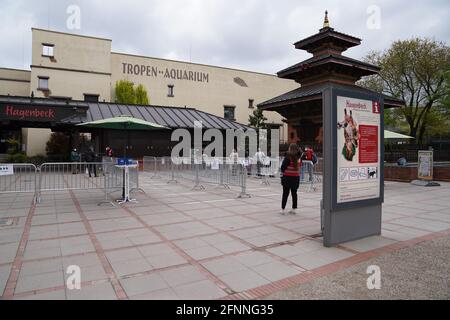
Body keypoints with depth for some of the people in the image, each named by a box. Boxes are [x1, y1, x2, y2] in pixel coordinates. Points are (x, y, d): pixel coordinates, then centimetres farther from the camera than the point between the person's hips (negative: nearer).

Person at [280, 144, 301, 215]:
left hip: (287, 177, -4)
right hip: (296, 177, 4)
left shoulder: (288, 157, -15)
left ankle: (283, 209, 6)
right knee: (294, 193, 13)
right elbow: (300, 165, 9)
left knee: (285, 193, 3)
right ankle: (294, 209, 18)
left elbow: (283, 167, -12)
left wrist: (283, 171, 6)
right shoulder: (299, 158, 0)